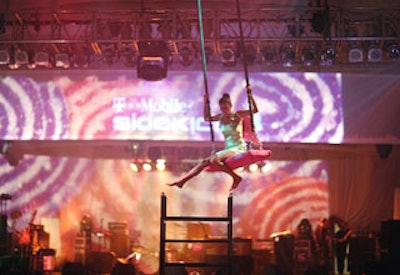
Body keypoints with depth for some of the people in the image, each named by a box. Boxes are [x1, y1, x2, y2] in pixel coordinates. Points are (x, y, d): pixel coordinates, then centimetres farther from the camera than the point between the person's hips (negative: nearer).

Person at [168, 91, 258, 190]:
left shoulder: (237, 115, -6)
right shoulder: (221, 117, 11)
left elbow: (255, 110, -16)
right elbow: (207, 118, 27)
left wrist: (250, 96, -24)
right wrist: (206, 103, 18)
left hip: (239, 148, -7)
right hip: (228, 149, 7)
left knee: (214, 160, -29)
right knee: (204, 162, -1)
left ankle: (236, 178, -18)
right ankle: (182, 181, -2)